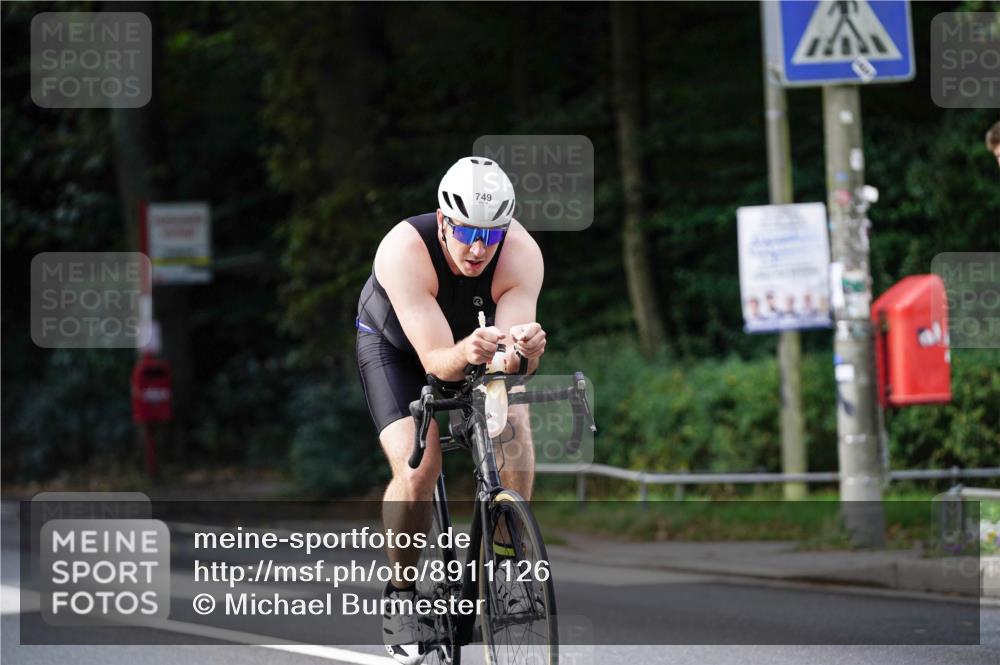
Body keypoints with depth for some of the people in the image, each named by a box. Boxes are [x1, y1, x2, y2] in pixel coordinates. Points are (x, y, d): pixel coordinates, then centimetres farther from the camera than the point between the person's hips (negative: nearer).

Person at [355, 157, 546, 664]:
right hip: (395, 346, -2)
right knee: (417, 470, -24)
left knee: (513, 422, -27)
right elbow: (436, 361, -40)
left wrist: (522, 350, -57)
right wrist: (465, 353, -62)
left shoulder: (522, 254, -30)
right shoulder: (405, 251, -37)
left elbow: (514, 365, -35)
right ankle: (401, 593, -2)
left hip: (474, 336, 3)